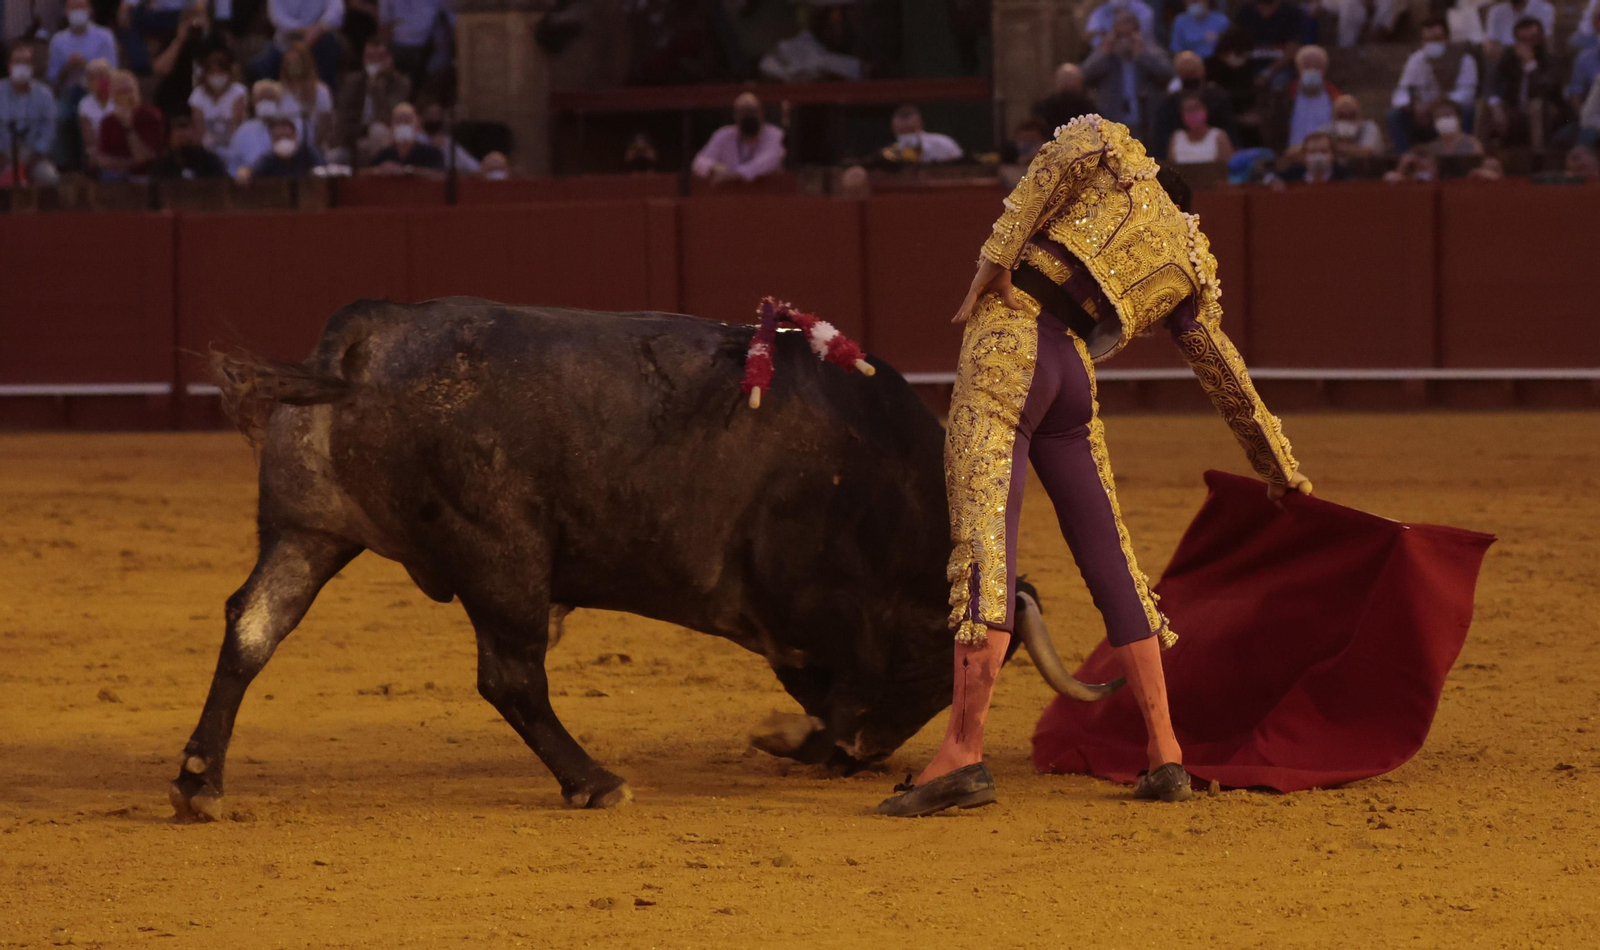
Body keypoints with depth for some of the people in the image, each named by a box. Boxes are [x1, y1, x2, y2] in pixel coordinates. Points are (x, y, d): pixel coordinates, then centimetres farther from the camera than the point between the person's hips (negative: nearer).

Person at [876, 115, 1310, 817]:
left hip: (1010, 340, -5)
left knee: (983, 541, -15)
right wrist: (1278, 465, 46)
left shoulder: (1110, 148, 18)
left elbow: (1066, 153, -7)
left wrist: (998, 253, -9)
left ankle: (963, 755, -25)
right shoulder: (1190, 266, 27)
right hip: (1075, 379, 5)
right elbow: (1228, 378, 34)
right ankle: (1165, 757, 15)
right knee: (1112, 565, 14)